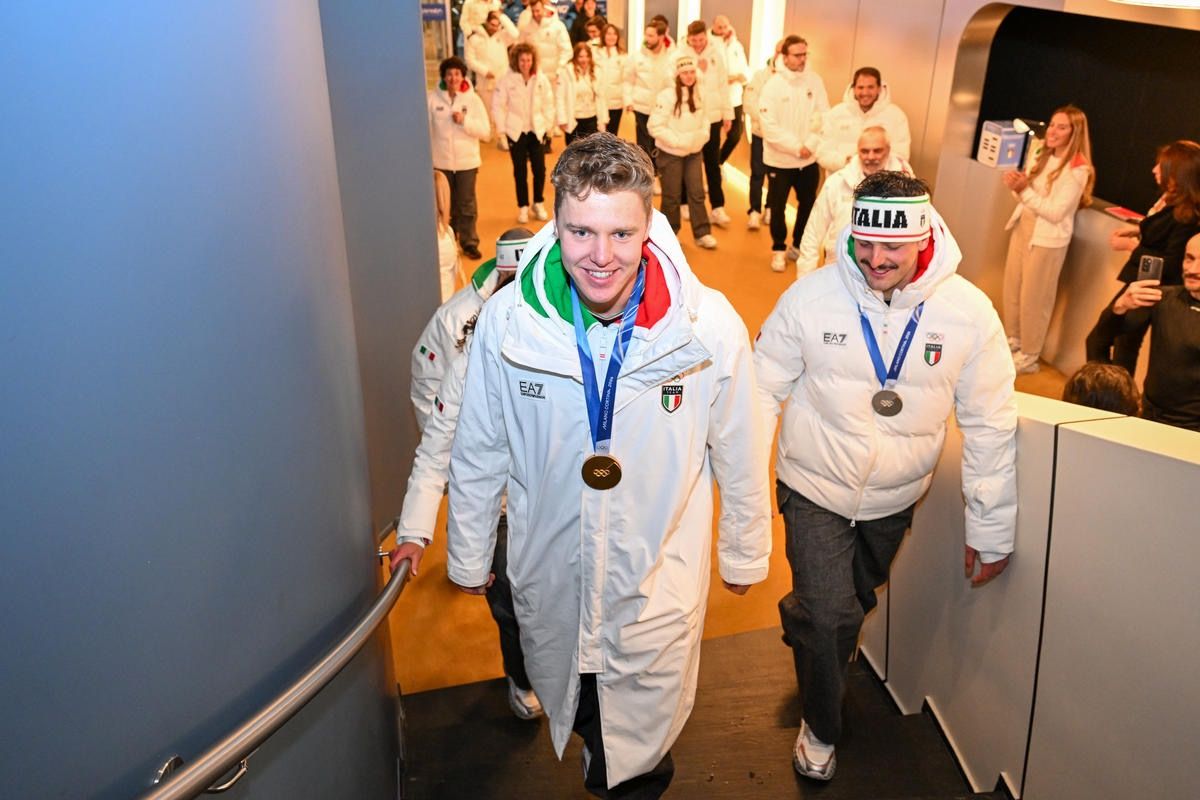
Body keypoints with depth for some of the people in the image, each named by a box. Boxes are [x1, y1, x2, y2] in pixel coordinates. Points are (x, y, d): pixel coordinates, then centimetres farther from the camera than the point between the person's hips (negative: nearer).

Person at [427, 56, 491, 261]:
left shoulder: (472, 99, -4)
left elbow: (485, 131, -6)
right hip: (441, 161, 0)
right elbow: (426, 129, -3)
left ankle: (469, 243, 20)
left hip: (467, 161, 0)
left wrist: (465, 121, -19)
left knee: (467, 205, 8)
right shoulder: (433, 98, -5)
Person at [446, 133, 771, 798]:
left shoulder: (710, 326, -22)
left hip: (658, 575, -1)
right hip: (548, 570, 2)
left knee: (644, 731, 23)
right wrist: (468, 556, 7)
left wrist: (744, 554, 6)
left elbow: (738, 456, -7)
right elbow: (478, 454, -5)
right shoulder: (505, 320, -19)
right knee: (569, 708, 29)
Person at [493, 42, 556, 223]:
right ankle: (523, 207, 15)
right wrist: (503, 129, -7)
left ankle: (538, 203, 21)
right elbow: (498, 106, -5)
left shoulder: (541, 79, -2)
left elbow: (548, 104, 5)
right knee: (520, 171, 4)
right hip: (516, 132, -2)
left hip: (537, 130, 2)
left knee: (540, 169, 3)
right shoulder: (507, 81, -8)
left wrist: (547, 125, 0)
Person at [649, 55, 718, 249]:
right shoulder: (667, 95, -17)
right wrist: (678, 140, -20)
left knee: (697, 193, 7)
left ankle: (702, 233, 16)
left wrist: (701, 137, -6)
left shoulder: (698, 95, 3)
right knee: (672, 196, 6)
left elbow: (704, 121, 13)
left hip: (693, 153, 5)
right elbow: (655, 126, -19)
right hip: (671, 154, -5)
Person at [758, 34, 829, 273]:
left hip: (810, 158, 3)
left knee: (808, 204, 13)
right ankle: (778, 250, 24)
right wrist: (796, 147, -19)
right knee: (777, 207, 5)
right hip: (780, 159, -3)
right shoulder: (773, 85, -10)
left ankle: (798, 247, 32)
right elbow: (770, 127, -16)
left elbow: (824, 117, -1)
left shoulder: (815, 80, -1)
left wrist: (811, 145, -15)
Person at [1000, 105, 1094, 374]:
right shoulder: (1043, 157, 8)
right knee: (1011, 289, 15)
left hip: (1047, 239, -7)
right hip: (1023, 229, 7)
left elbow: (1055, 212, -21)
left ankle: (1029, 355, 16)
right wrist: (1018, 185, -10)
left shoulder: (1077, 170, -16)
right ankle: (1012, 340, 33)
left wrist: (1024, 190, -22)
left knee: (1033, 298, 2)